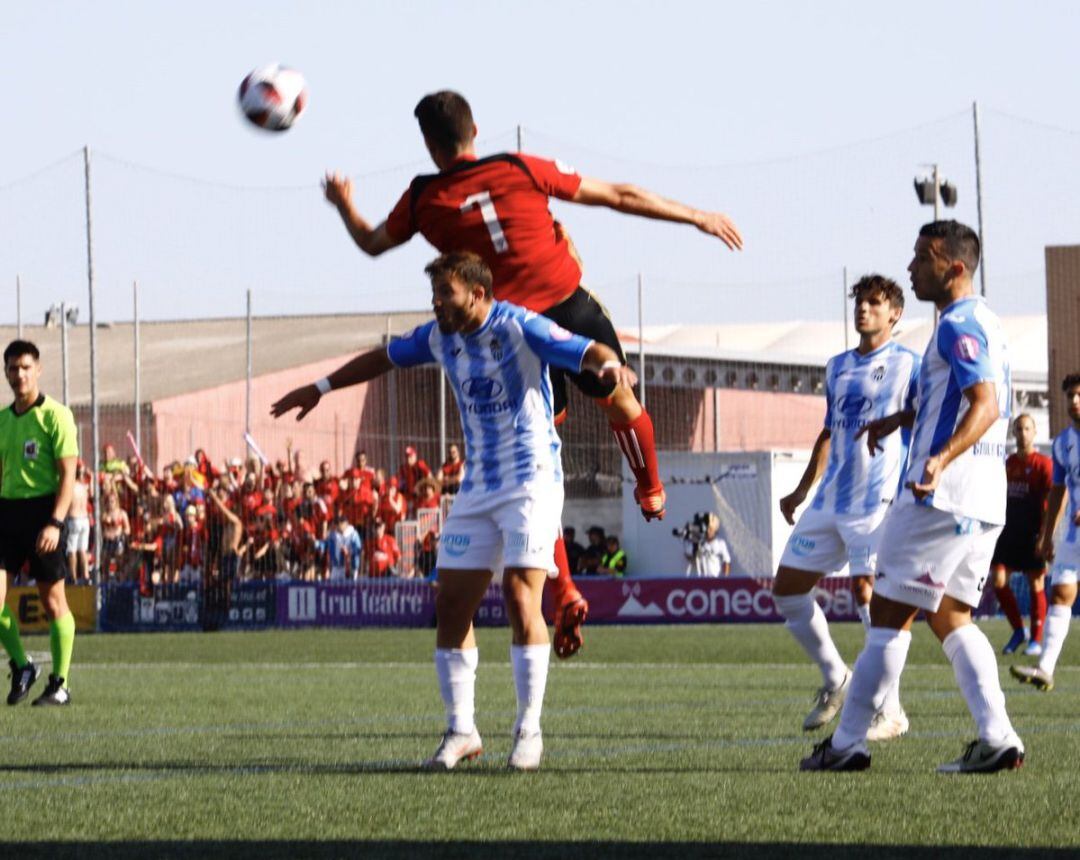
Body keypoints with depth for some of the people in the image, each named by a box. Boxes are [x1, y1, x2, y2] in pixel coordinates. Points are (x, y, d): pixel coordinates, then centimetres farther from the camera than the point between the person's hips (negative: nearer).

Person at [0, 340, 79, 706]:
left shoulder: (55, 416, -6)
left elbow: (68, 474, -11)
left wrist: (55, 523, -20)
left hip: (42, 509, -5)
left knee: (53, 600, 0)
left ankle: (60, 685, 9)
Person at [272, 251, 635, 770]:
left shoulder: (519, 328, -13)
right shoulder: (440, 336, 7)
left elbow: (586, 352, -23)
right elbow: (386, 357, 24)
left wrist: (610, 364, -47)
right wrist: (321, 388, 31)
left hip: (531, 481, -7)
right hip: (477, 488, 7)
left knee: (521, 597, -17)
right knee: (450, 607, 2)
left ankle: (529, 731, -9)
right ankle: (461, 731, 12)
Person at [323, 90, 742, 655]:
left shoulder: (423, 200, -2)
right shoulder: (520, 170, -2)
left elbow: (372, 243, 18)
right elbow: (618, 196, 4)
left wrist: (343, 204, 38)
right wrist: (696, 217, 12)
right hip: (571, 307, 0)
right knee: (618, 398, 30)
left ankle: (565, 597, -2)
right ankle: (651, 492, 52)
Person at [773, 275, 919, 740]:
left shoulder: (908, 366, -3)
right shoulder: (837, 367, 16)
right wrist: (802, 490, 23)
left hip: (878, 502, -7)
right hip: (829, 502, 7)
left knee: (868, 595, -14)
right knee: (787, 591, 5)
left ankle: (890, 713, -5)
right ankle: (835, 681, 22)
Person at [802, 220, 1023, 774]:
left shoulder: (958, 327, -13)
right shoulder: (983, 322, 18)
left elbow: (986, 406, -25)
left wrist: (941, 459, -39)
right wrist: (900, 419, 43)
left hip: (941, 496, -10)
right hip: (985, 500, 10)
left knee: (889, 613, -5)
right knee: (950, 618, 12)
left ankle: (848, 742, -2)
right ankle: (997, 738, -1)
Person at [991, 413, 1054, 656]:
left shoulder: (1043, 463, -5)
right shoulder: (1008, 463, 12)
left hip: (1033, 533, -5)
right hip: (1009, 531, 5)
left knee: (1036, 584, -1)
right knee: (998, 580, -4)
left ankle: (1036, 640, 7)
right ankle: (1018, 631, 11)